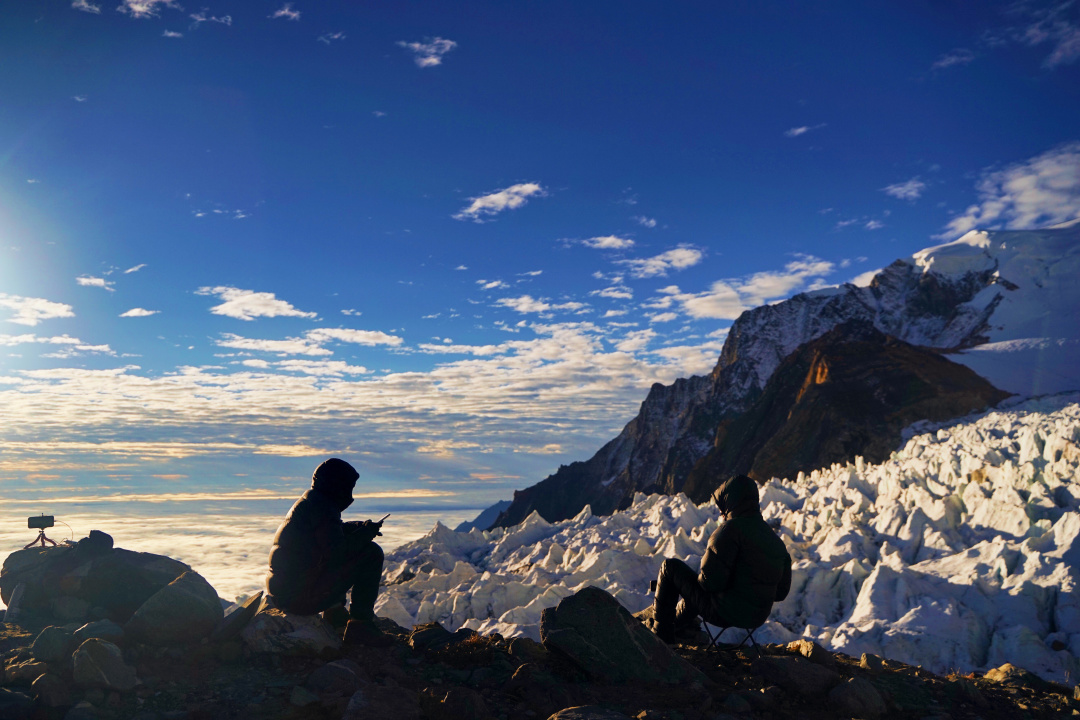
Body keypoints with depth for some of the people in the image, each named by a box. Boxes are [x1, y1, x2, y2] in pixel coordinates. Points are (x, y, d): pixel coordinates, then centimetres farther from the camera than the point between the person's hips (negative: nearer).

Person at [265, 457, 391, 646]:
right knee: (371, 554, -10)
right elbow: (337, 553, -21)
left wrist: (361, 528, 15)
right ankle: (360, 625, -10)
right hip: (302, 597, -10)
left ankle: (334, 610, 26)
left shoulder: (308, 501, 16)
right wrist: (365, 533, -6)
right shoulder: (322, 507, -13)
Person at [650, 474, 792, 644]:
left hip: (725, 612, -8)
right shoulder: (777, 541, 6)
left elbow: (710, 580, -23)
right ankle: (677, 622, 56)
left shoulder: (732, 529, -17)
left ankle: (662, 631, 17)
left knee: (670, 567, 8)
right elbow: (781, 592, 10)